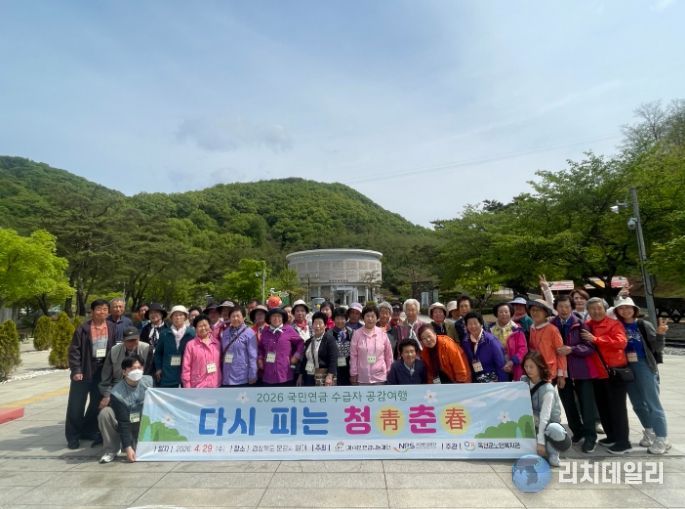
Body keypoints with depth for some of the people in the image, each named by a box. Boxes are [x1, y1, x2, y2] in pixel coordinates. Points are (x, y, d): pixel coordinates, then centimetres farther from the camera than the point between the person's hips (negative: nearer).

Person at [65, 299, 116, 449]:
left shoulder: (112, 328, 1)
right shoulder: (83, 328, -9)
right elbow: (74, 350, -8)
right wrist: (76, 370, -14)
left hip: (102, 372, 3)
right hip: (84, 371, -3)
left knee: (98, 403, 13)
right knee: (76, 405, 5)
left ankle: (88, 431, 31)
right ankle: (73, 436, 19)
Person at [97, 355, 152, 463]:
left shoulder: (149, 381, -16)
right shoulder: (117, 393, -24)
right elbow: (123, 423, -24)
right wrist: (127, 447, -27)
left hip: (144, 424, 1)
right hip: (123, 423, -1)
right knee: (105, 413, -30)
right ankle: (111, 450, -12)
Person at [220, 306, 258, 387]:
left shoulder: (249, 333, -9)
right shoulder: (225, 333, 7)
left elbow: (253, 356, -11)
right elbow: (222, 354, 12)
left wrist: (252, 377, -11)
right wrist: (220, 375, 10)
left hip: (242, 378, -5)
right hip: (226, 378, 5)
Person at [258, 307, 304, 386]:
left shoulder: (289, 330, -2)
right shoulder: (265, 332, 8)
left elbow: (300, 342, 6)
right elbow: (260, 347, 22)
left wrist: (296, 356, -1)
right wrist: (260, 358, 9)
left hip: (285, 374, -3)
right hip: (268, 374, 3)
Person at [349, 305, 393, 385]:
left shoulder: (382, 333, 0)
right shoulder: (357, 333, -4)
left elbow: (389, 354, 8)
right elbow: (353, 356, 0)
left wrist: (389, 371, 11)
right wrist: (353, 374, 0)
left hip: (379, 376, 1)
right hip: (362, 377, -1)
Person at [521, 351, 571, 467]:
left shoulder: (547, 389, -20)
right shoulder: (524, 381, -3)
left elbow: (544, 417, -27)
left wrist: (540, 442, -31)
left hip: (550, 425, -6)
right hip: (534, 425, 6)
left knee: (554, 430, -39)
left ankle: (552, 452, -6)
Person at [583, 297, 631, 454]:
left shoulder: (614, 324, -8)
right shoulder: (586, 326, 8)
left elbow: (621, 342, -23)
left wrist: (596, 339, -23)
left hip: (615, 371, -6)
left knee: (617, 406, -1)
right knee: (602, 406, 14)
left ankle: (623, 441, 10)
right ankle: (612, 436, 29)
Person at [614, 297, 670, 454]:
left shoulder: (644, 325, -5)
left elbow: (657, 348, -7)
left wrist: (660, 334, -23)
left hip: (644, 366, -4)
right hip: (627, 368, 4)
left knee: (652, 403, -1)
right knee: (637, 404, 15)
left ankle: (662, 439, 10)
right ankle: (649, 432, 33)